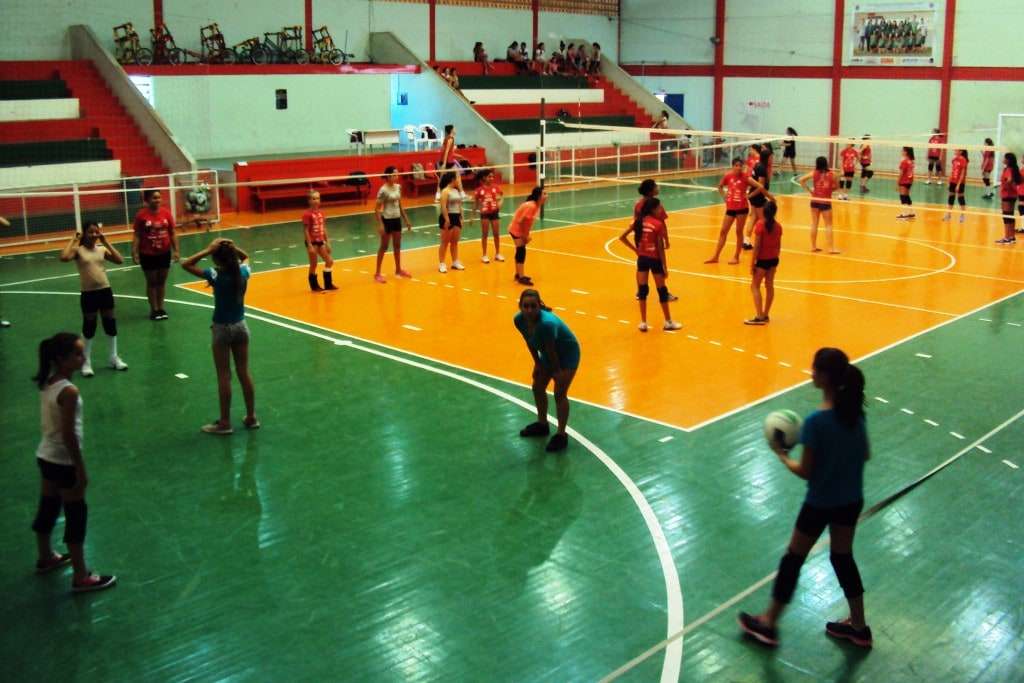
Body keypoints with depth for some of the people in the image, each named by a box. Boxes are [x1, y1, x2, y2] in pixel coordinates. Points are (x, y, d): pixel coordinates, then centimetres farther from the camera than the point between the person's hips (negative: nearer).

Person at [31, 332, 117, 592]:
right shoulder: (69, 392, -26)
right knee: (76, 515, 2)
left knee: (48, 507, 24)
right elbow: (68, 435, -24)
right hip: (64, 461, -9)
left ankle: (46, 558, 44)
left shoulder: (47, 383, 1)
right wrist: (81, 470, -16)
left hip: (46, 456, 9)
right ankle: (81, 577, 10)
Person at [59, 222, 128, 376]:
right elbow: (64, 257, -24)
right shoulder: (78, 250, -6)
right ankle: (87, 362, 19)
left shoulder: (102, 249, 4)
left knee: (111, 324, 12)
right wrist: (73, 240, -14)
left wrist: (105, 242, -5)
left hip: (105, 290, 3)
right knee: (89, 327, 7)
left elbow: (120, 260, -7)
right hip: (88, 293, -3)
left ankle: (114, 357, 27)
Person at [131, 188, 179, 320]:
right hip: (148, 254, -3)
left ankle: (161, 308, 22)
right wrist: (135, 253, -14)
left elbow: (173, 233, 2)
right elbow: (137, 236, -8)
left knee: (162, 281, 11)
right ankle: (154, 309, 16)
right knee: (151, 282, 8)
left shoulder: (166, 213, -3)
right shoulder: (141, 215, -11)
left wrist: (176, 250, -2)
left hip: (164, 253, 3)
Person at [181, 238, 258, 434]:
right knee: (244, 373, 13)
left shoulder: (216, 275, -20)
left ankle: (225, 423, 9)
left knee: (224, 376, 3)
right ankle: (251, 417, 20)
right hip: (240, 326, 5)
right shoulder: (243, 272, -6)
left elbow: (186, 264, -18)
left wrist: (208, 250, -18)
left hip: (222, 329, -5)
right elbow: (245, 257, 17)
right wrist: (233, 248, 0)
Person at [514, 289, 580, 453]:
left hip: (568, 353, -8)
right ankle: (542, 424, 36)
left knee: (559, 394, -9)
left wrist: (557, 371, -16)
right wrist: (537, 363, 4)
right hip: (548, 354, 8)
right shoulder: (519, 320, -21)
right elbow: (530, 342, -3)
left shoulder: (547, 323, -42)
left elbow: (551, 350, -28)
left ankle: (561, 435, 4)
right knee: (538, 388, 16)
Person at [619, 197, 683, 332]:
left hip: (642, 258, 4)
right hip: (654, 259, -4)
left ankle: (643, 322, 11)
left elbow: (622, 237, -1)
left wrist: (635, 249, 6)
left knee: (642, 289, 10)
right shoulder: (658, 224, -14)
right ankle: (668, 322, 18)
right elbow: (660, 248, -13)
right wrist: (664, 266, -7)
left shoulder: (638, 221, 0)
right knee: (662, 290, 8)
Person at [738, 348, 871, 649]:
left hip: (820, 503, -6)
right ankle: (858, 627, 35)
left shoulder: (816, 421, -27)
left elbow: (805, 471, -19)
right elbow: (865, 455, 6)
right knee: (843, 558, 23)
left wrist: (782, 455, -3)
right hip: (851, 500, 6)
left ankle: (768, 624, 26)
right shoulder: (855, 411, -6)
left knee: (793, 559, 11)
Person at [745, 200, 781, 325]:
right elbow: (779, 245, 7)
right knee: (769, 286, 12)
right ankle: (765, 315, 19)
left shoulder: (760, 225, -17)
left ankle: (759, 316, -7)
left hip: (763, 260, -6)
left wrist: (752, 263, -12)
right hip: (774, 259, 6)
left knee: (755, 286, 1)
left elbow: (756, 246, -17)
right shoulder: (778, 226, 1)